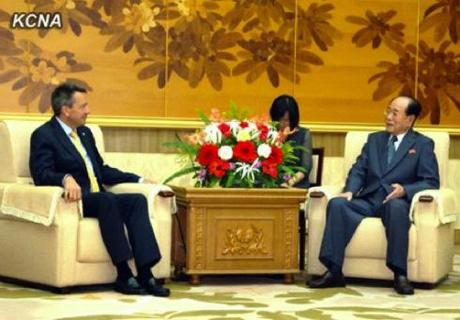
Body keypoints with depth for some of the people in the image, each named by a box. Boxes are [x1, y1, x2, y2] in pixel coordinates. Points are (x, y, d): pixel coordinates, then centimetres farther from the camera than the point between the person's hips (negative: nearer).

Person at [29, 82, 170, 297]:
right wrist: (66, 179, -37)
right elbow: (41, 174, -16)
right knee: (107, 200, -35)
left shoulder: (85, 133, 23)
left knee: (137, 200, -20)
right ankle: (124, 275, -32)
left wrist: (138, 180, 18)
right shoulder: (44, 135, -2)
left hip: (97, 198, 7)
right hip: (74, 199, -7)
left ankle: (145, 273, -29)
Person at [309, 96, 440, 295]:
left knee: (396, 206, -39)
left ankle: (400, 274, -35)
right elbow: (358, 170, 14)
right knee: (337, 204, -25)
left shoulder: (423, 144, 9)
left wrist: (405, 190, -20)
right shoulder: (374, 139, 23)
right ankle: (333, 272, -28)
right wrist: (350, 190, -8)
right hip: (368, 201, 4)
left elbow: (431, 182, -1)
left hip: (395, 201, -4)